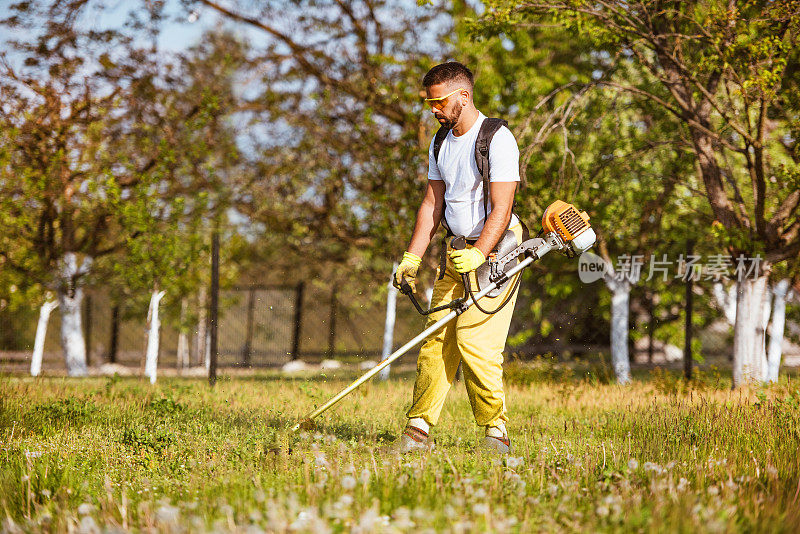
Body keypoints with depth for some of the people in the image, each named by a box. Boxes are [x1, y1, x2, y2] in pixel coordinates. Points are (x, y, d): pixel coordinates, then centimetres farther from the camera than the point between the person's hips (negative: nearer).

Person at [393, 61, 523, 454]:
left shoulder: (497, 139, -13)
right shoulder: (441, 144, 12)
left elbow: (501, 210, -19)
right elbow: (432, 205, 14)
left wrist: (478, 255, -29)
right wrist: (412, 258, 5)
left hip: (495, 250, -7)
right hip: (459, 250, 7)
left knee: (474, 339, -15)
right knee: (437, 337, 1)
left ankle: (495, 431, -6)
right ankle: (419, 429, 3)